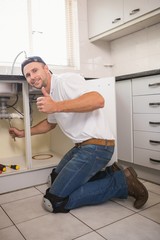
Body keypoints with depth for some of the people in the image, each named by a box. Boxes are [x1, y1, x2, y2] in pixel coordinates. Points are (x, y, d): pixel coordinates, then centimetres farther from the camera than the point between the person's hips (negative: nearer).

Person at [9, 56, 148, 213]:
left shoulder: (65, 79, -12)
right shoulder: (49, 96, 17)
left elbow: (98, 100, -29)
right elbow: (50, 123, 34)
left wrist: (56, 106, -30)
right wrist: (23, 133, 33)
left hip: (96, 145, -10)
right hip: (81, 147, 10)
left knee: (53, 202, -9)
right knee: (56, 178, 24)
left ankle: (122, 181, -3)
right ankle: (109, 174, 16)